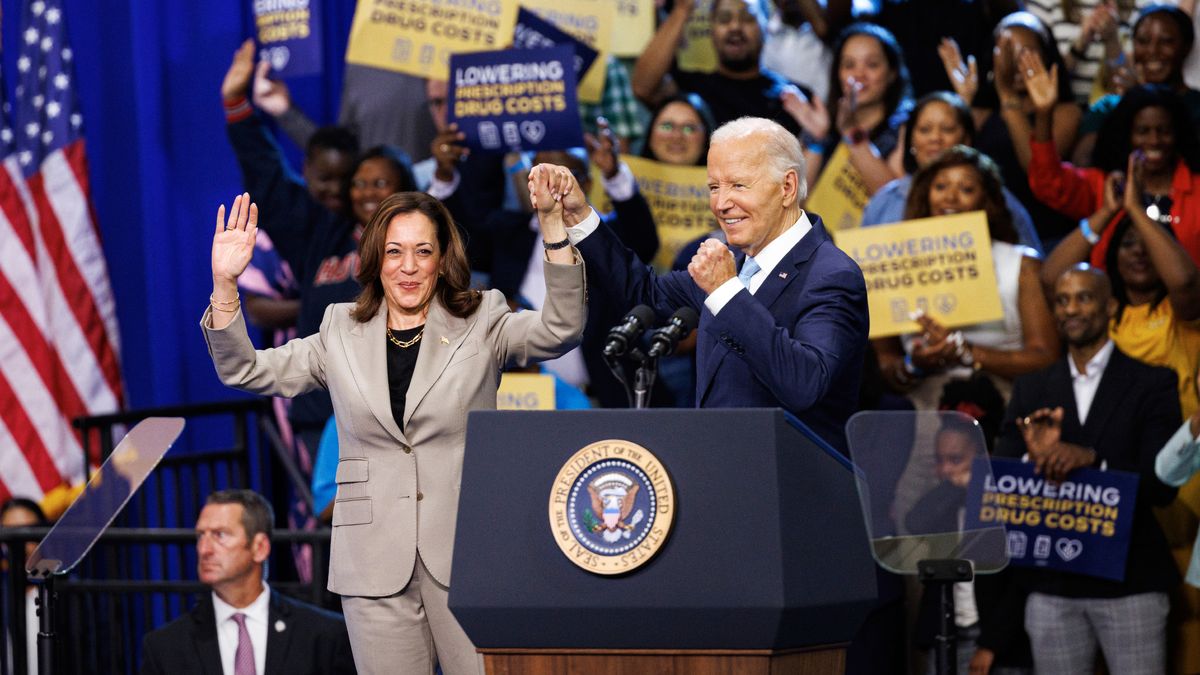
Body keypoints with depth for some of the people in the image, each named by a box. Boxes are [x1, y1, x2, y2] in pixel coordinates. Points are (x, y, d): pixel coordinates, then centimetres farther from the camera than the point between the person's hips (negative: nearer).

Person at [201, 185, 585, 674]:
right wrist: (225, 285, -3)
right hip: (377, 558, 2)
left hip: (465, 557, -2)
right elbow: (245, 371, 11)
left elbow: (560, 330, -10)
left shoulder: (481, 326, 6)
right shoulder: (341, 334, 12)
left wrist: (552, 222, -21)